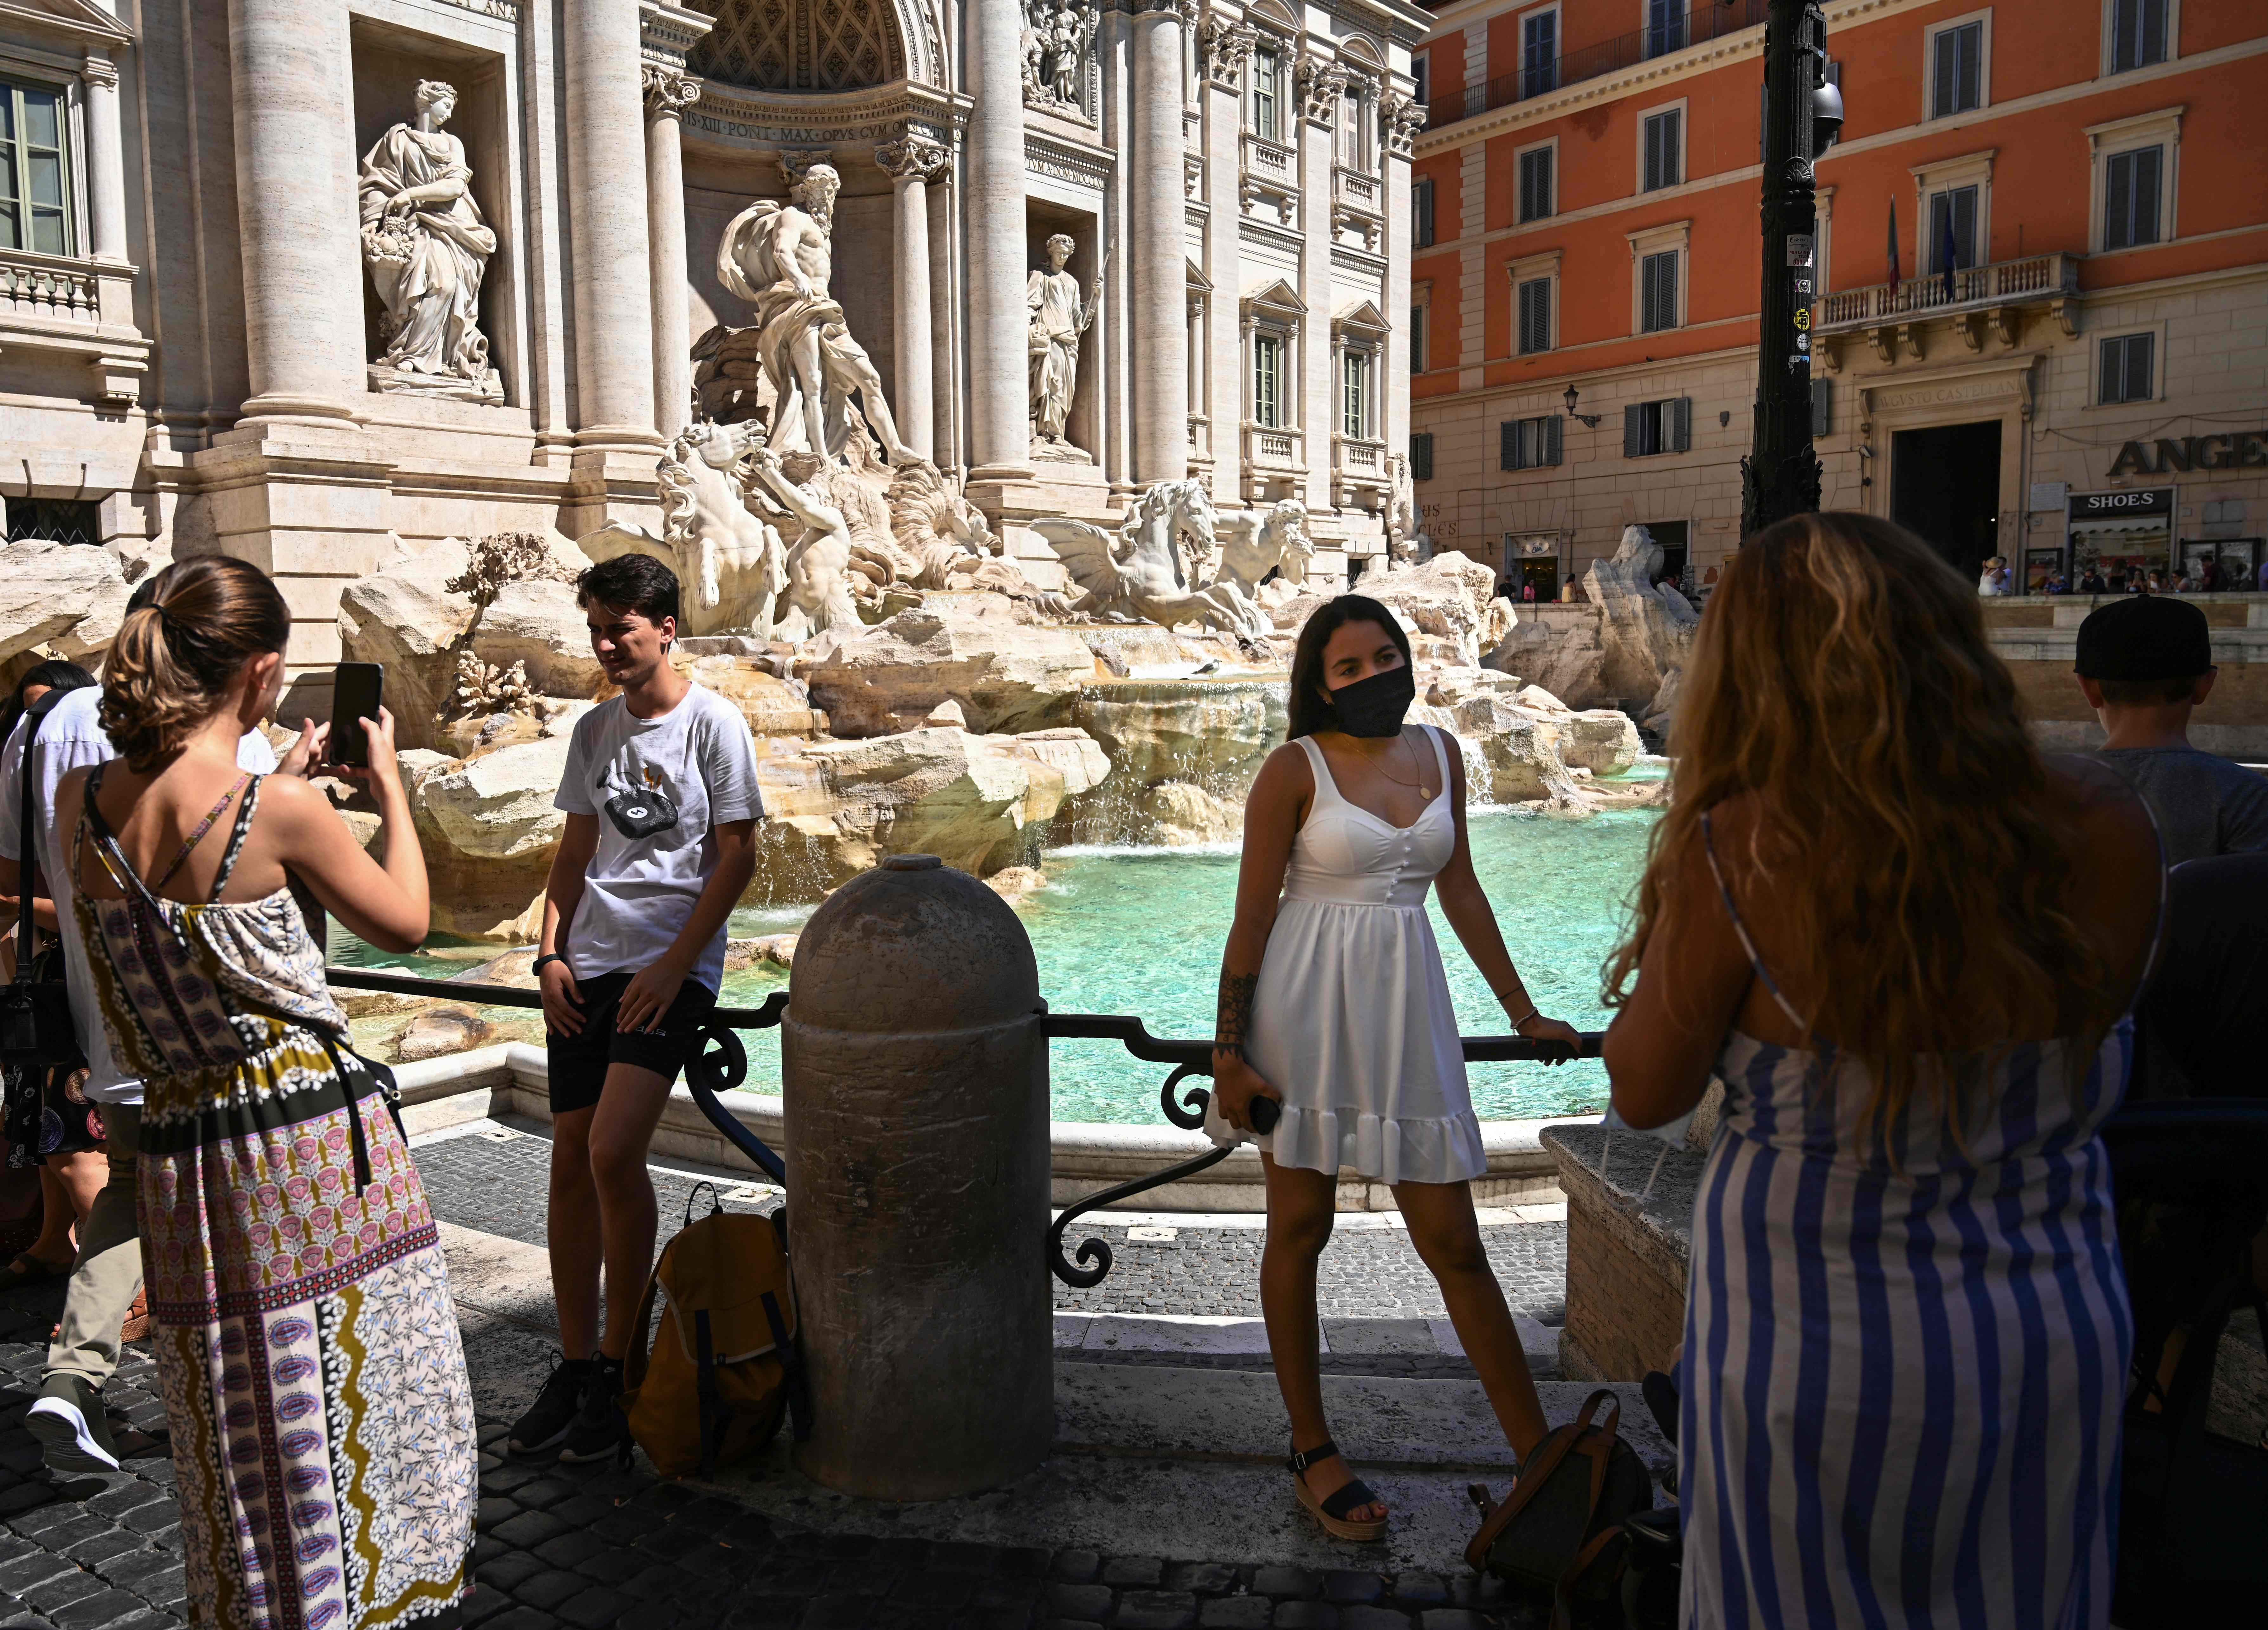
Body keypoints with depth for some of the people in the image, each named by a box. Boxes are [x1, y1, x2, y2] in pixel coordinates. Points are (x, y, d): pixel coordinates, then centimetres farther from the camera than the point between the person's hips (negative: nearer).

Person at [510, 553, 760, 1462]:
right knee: (570, 1163, 6)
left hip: (669, 968, -6)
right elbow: (575, 854, 17)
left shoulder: (712, 723, -5)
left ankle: (620, 1366, -1)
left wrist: (674, 967, -13)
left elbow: (738, 857, -7)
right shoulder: (594, 730, 12)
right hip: (587, 969, 6)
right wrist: (551, 952, 4)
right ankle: (575, 1368, 19)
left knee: (613, 1152, -18)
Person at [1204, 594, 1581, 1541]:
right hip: (1307, 1007, -3)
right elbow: (1253, 916, -6)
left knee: (1452, 1242, 5)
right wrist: (1228, 1052, -9)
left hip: (1406, 1006, 4)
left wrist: (1522, 1011, 17)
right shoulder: (1295, 770, -7)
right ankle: (1311, 1455, 23)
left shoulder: (1439, 754, 8)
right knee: (1299, 1229, 8)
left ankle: (1539, 1456, 15)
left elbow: (1459, 890, 15)